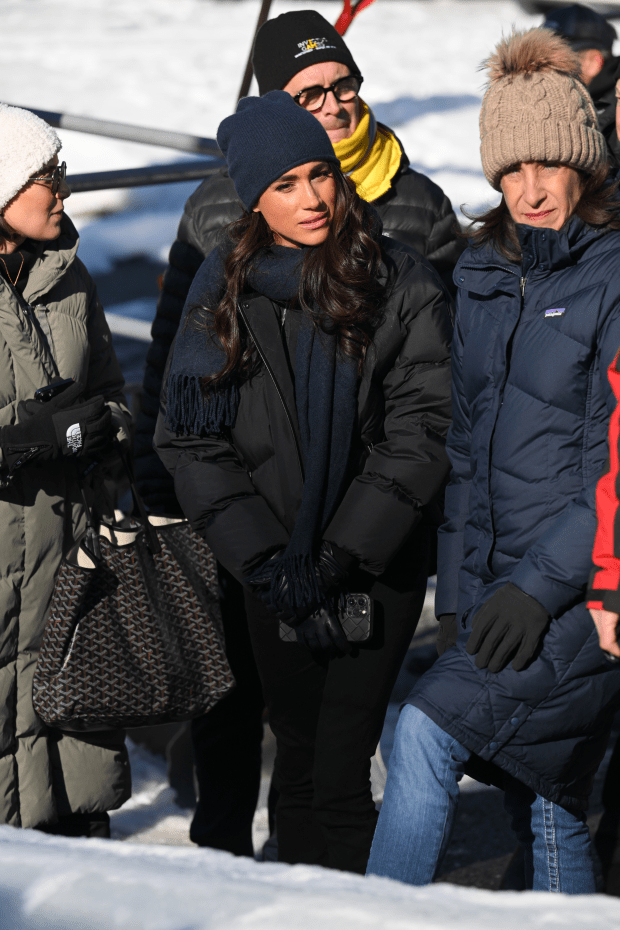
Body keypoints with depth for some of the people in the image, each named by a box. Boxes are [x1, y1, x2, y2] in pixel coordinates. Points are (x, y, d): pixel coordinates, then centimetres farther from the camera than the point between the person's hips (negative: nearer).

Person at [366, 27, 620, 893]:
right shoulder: (482, 275, 12)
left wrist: (540, 583, -19)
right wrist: (459, 592, 13)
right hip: (503, 586, 6)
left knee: (427, 731, -18)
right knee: (542, 803, 10)